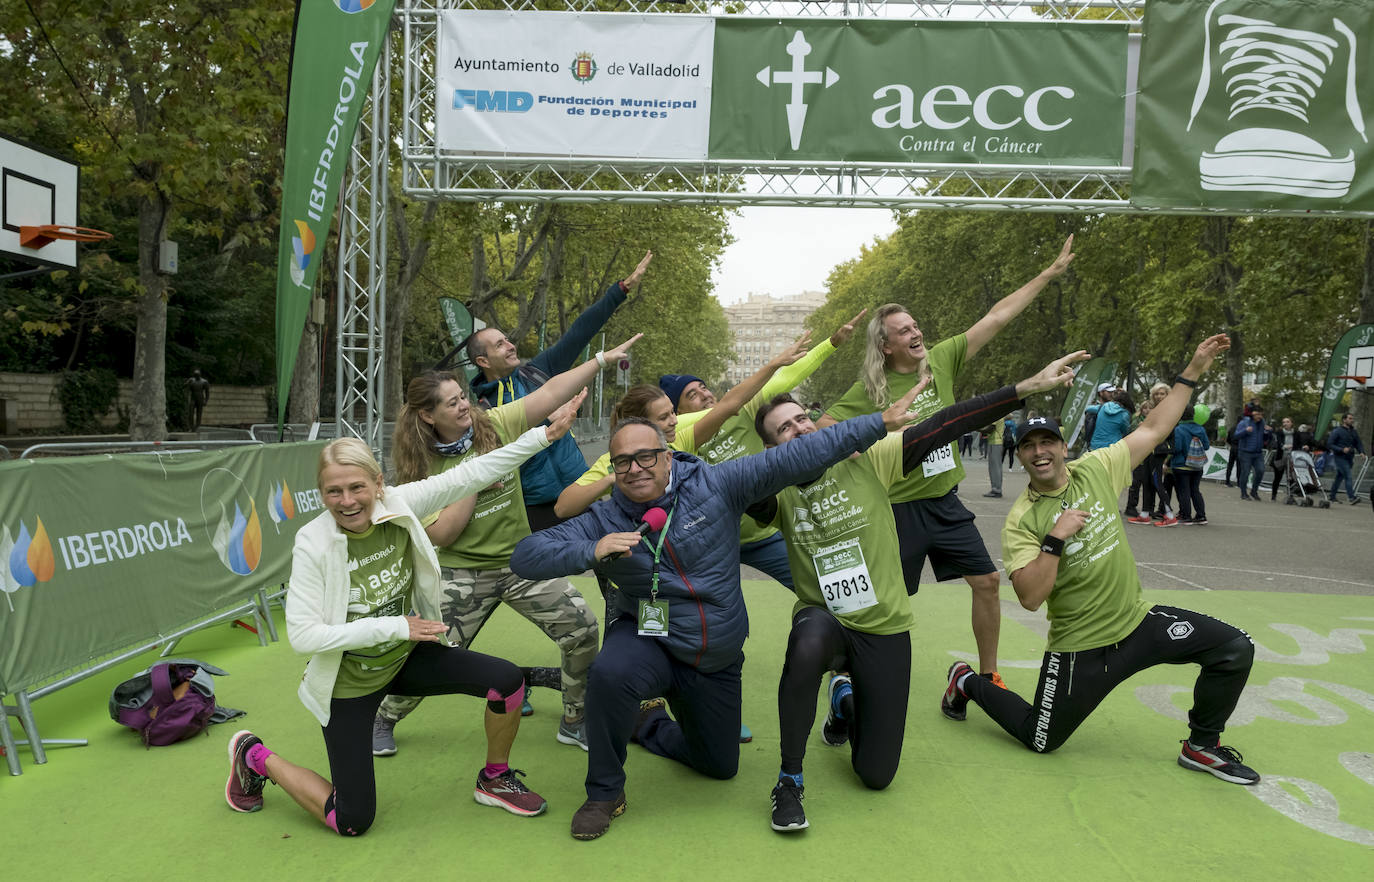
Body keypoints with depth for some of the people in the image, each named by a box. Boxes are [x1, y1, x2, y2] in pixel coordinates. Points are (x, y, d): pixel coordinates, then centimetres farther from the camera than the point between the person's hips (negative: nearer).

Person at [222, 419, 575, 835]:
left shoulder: (399, 505, -17)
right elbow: (302, 635, -26)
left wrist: (543, 435, -18)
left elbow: (471, 474, -14)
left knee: (507, 680, -12)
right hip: (349, 682, -4)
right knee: (352, 822, 2)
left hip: (406, 657, 4)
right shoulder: (313, 544, -26)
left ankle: (494, 780, 16)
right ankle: (255, 757, 27)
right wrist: (395, 627, -28)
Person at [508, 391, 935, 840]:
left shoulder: (715, 484, -15)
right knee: (611, 673, -37)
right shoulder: (603, 520, -13)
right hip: (649, 641, -2)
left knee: (721, 766, 16)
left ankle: (649, 725, 47)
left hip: (717, 660, 2)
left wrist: (879, 423, -18)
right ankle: (604, 793, -11)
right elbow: (526, 555, -19)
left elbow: (796, 458, -18)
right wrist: (591, 551, -37)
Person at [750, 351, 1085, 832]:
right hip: (823, 618, 0)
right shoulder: (778, 492, -7)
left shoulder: (866, 460, -12)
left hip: (884, 629, 1)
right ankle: (789, 780, -19)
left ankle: (846, 699, 40)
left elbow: (944, 426, -16)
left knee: (876, 774, 5)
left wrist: (1029, 387, -20)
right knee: (808, 647, -41)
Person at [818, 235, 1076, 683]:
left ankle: (987, 676, 24)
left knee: (987, 582, 6)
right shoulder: (869, 390, -12)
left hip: (945, 501, 5)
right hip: (900, 508, -5)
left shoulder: (941, 359, -1)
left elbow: (996, 317, 1)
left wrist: (1050, 273, 3)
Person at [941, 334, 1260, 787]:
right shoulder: (1021, 520, -15)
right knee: (1039, 740, 6)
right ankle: (968, 683, 31)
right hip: (1081, 648, -4)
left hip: (1139, 620, 4)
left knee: (1234, 648, -10)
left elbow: (1154, 429, 3)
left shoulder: (1095, 470, -3)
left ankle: (1201, 746, 12)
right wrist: (1056, 537, -29)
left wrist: (1193, 370, 1)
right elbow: (1030, 597, -23)